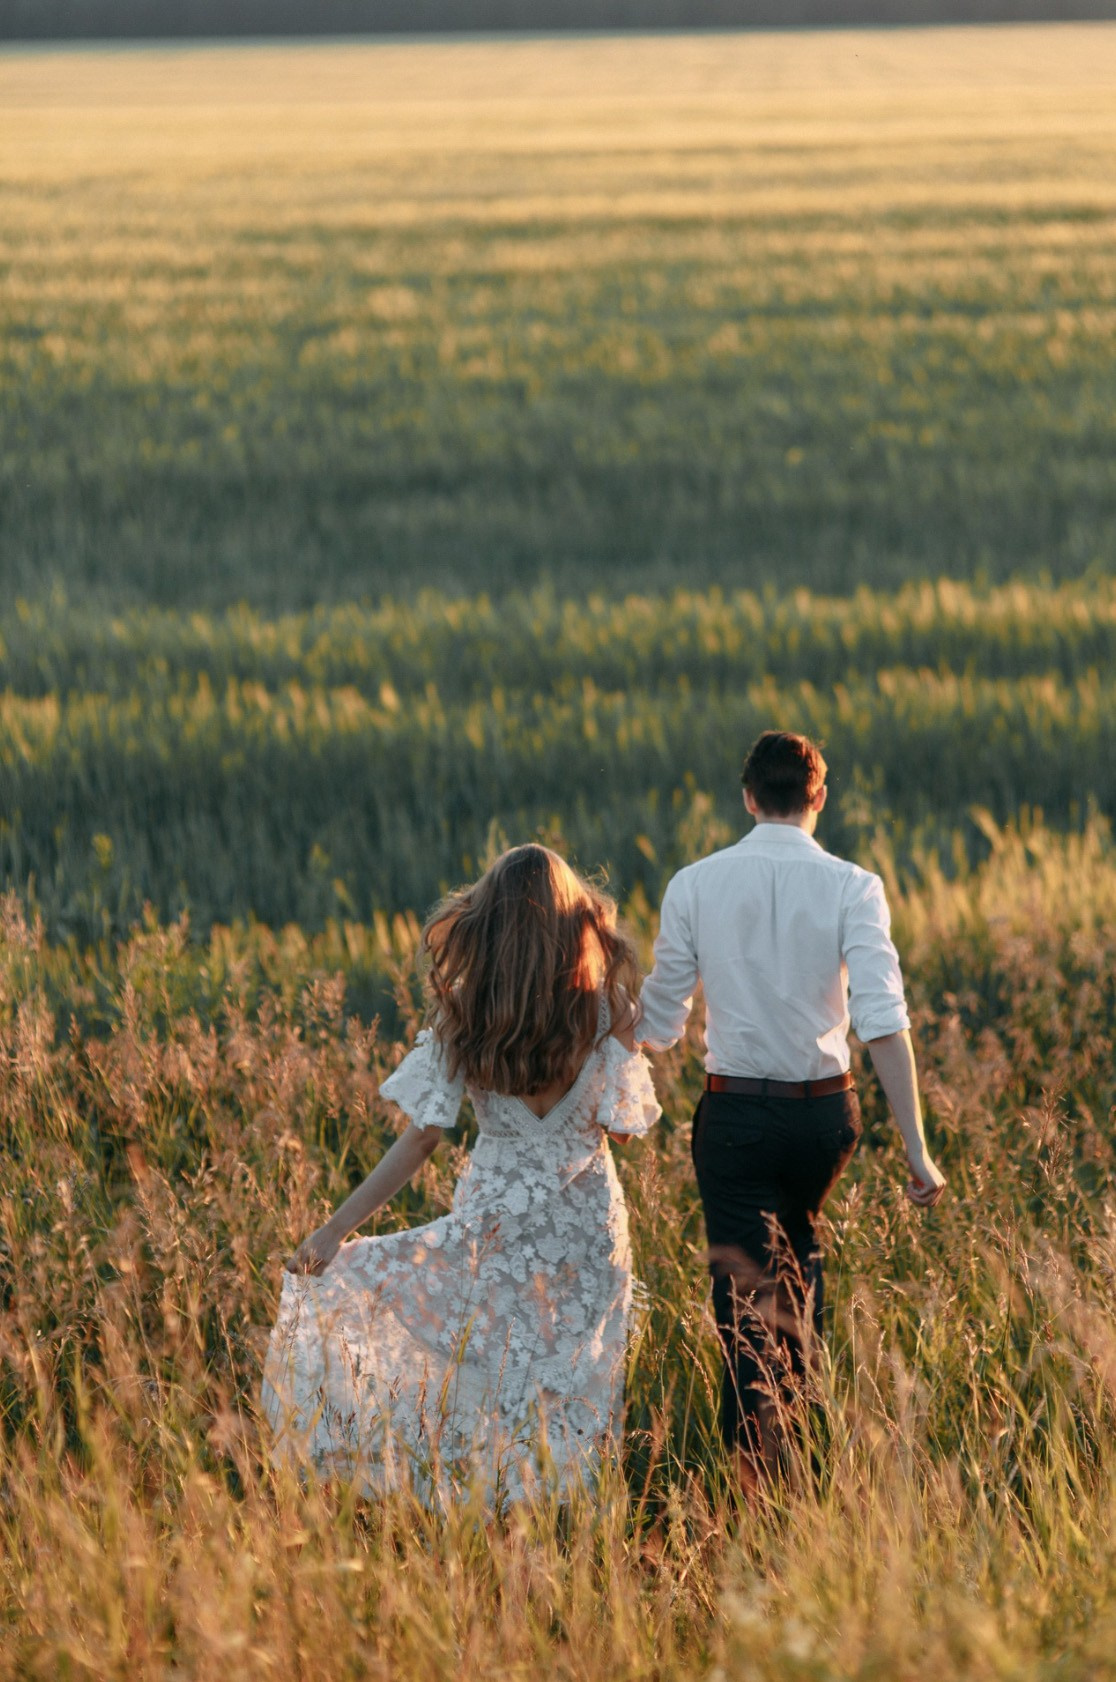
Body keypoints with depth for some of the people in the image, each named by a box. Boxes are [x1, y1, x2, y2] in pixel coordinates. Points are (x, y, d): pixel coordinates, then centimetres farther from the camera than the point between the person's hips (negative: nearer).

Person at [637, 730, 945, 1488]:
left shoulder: (694, 887, -5)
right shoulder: (851, 888, -9)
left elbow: (659, 1024, 2)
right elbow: (884, 1024, -16)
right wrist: (917, 1149, -15)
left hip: (734, 1113, -1)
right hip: (824, 1111, 1)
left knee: (746, 1286, 2)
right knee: (799, 1247, 29)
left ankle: (755, 1458, -9)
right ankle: (796, 1401, 35)